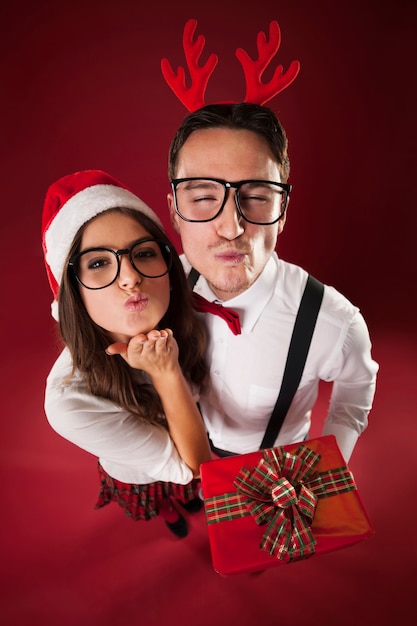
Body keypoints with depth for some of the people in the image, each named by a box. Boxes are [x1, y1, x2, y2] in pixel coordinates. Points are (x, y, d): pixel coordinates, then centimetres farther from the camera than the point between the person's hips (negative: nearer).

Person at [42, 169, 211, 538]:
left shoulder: (181, 321, -31)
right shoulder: (69, 401, -45)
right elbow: (193, 465, -35)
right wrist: (166, 373, -46)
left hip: (200, 436, 3)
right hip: (143, 478, -2)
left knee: (193, 490, 37)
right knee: (166, 505, 34)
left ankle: (187, 497, 73)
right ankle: (168, 514, 70)